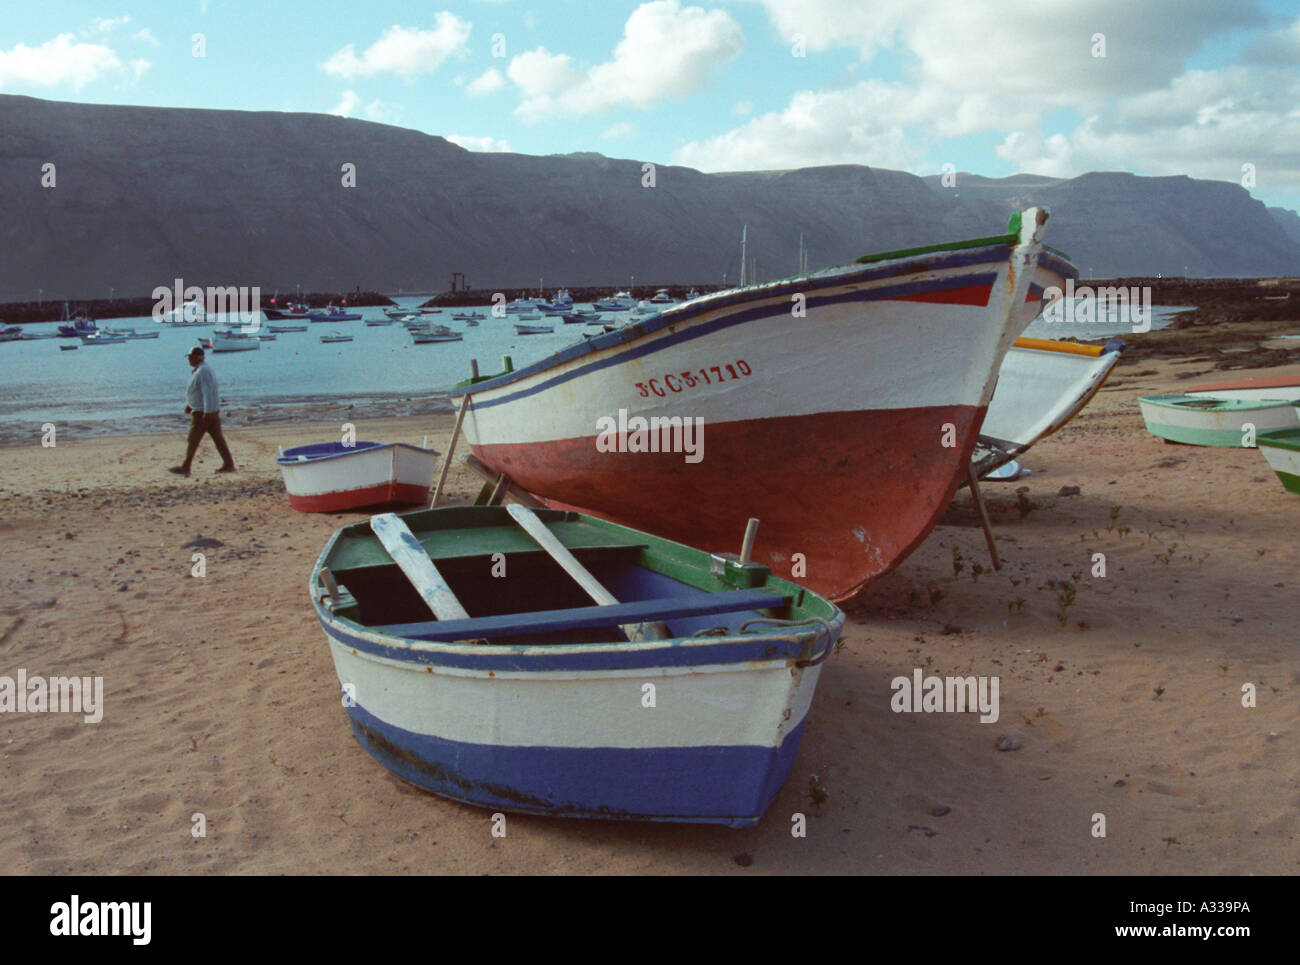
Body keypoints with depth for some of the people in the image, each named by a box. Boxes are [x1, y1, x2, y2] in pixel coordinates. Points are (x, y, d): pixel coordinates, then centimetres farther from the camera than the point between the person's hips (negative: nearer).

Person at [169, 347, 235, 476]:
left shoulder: (202, 372, -17)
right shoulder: (201, 370, 16)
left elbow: (208, 393, -24)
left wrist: (207, 412, -27)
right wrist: (190, 404, 30)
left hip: (202, 412, -10)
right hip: (213, 411, 10)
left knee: (193, 440, -3)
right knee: (218, 438, 7)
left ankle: (185, 468, 2)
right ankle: (228, 464, 4)